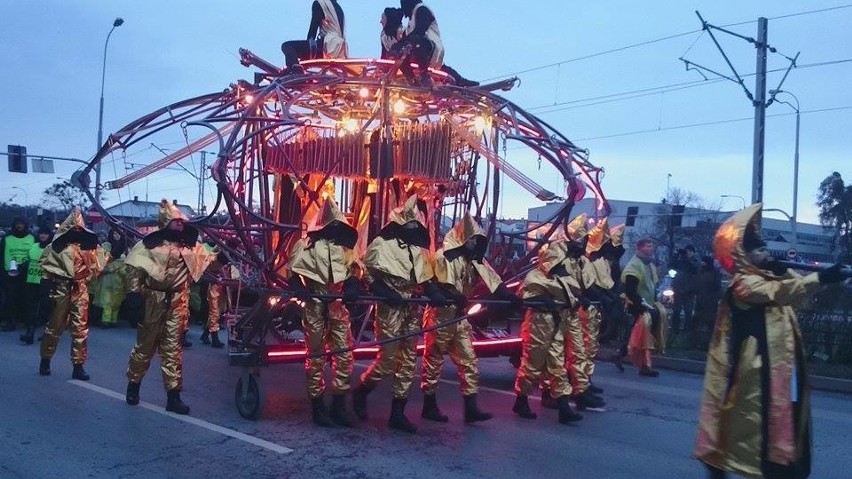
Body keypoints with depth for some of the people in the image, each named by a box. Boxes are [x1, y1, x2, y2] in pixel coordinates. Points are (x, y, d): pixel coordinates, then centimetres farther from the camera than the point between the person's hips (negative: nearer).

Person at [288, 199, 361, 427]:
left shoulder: (344, 246, 15)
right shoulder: (307, 245, 2)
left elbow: (353, 271, 11)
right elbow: (295, 273, -2)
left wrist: (353, 287, -10)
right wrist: (301, 290, -21)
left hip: (339, 306, 4)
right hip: (315, 306, -4)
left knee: (344, 354, 2)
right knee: (316, 355, 2)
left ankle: (339, 405, 11)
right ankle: (317, 406, 11)